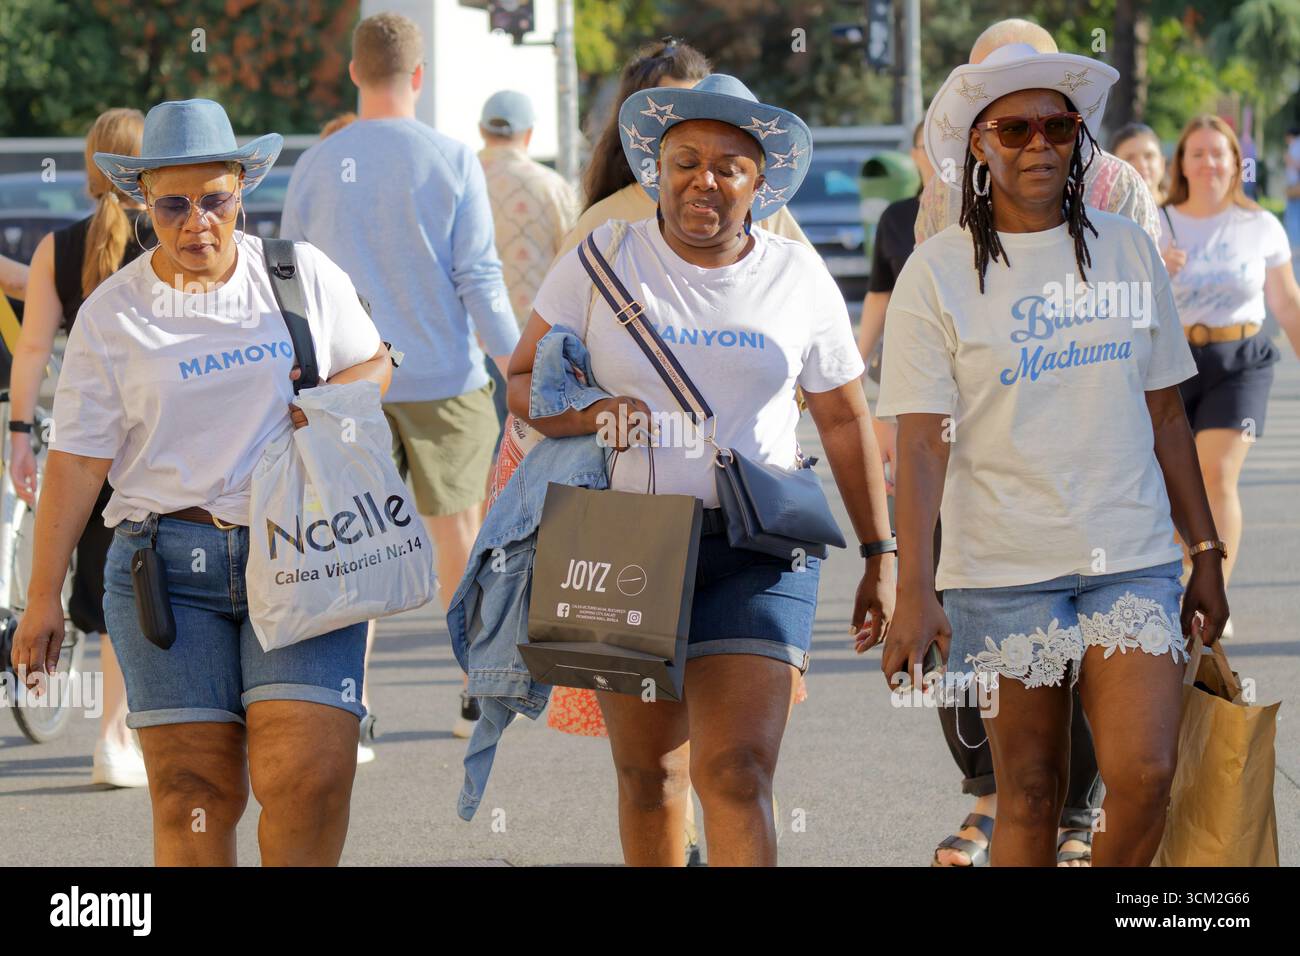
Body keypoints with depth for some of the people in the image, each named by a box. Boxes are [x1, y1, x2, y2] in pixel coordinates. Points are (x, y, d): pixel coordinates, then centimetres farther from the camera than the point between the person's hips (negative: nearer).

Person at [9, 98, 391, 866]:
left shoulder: (304, 275, 8)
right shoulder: (112, 314, 5)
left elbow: (376, 364, 19)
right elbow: (78, 459, 4)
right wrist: (44, 595, 1)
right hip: (169, 564, 0)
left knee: (310, 774, -15)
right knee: (193, 792, -6)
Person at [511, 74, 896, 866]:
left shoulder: (799, 280, 4)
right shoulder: (602, 261, 1)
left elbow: (845, 419, 12)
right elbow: (523, 383, 3)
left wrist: (880, 556, 11)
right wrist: (587, 414, -19)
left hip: (756, 550, -1)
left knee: (737, 774, -14)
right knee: (648, 772, 10)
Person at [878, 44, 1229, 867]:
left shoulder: (1127, 252, 8)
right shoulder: (939, 272, -2)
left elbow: (1165, 413, 13)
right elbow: (923, 441, -8)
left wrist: (1207, 552, 11)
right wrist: (914, 593, -16)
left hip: (1132, 559, 2)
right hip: (1003, 569, -2)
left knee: (1145, 775, -13)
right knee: (1029, 795, 2)